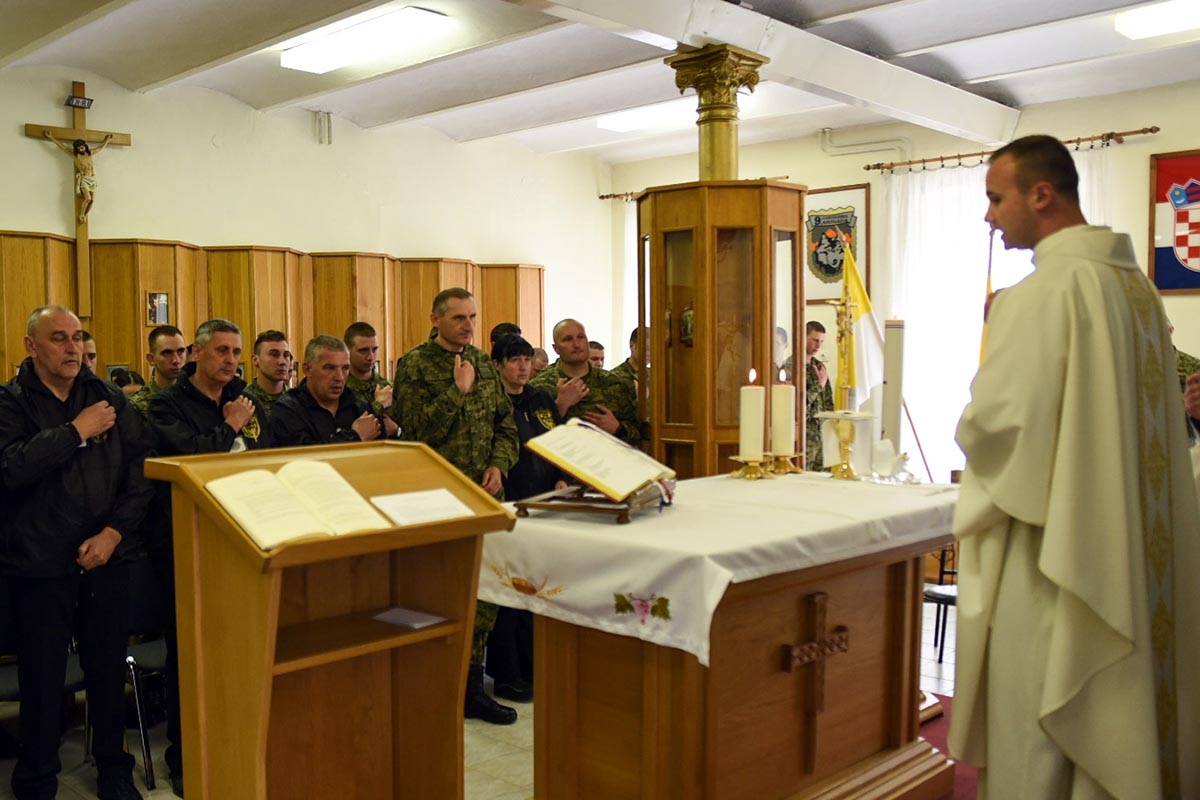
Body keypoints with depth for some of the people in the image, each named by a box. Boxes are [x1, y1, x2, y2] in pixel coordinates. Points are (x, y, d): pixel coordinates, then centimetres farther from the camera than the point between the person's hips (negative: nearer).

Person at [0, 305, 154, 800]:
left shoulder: (110, 398, 4)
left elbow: (141, 472, 1)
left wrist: (115, 531, -10)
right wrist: (77, 431, -18)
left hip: (106, 559, 3)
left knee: (109, 670, 12)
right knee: (42, 679, 8)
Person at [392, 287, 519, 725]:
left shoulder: (483, 363, 13)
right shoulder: (415, 365, -4)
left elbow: (506, 423, 14)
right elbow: (418, 429, -14)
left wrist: (498, 465, -2)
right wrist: (459, 390, -14)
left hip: (483, 494, 5)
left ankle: (470, 684, 20)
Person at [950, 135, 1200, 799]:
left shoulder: (1042, 292, -18)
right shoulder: (1135, 283, 8)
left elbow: (996, 424, -22)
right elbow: (1139, 418, 14)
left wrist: (970, 432, 1)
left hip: (1046, 544, -8)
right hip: (1121, 543, 9)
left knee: (1033, 729, 5)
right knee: (1110, 707, 20)